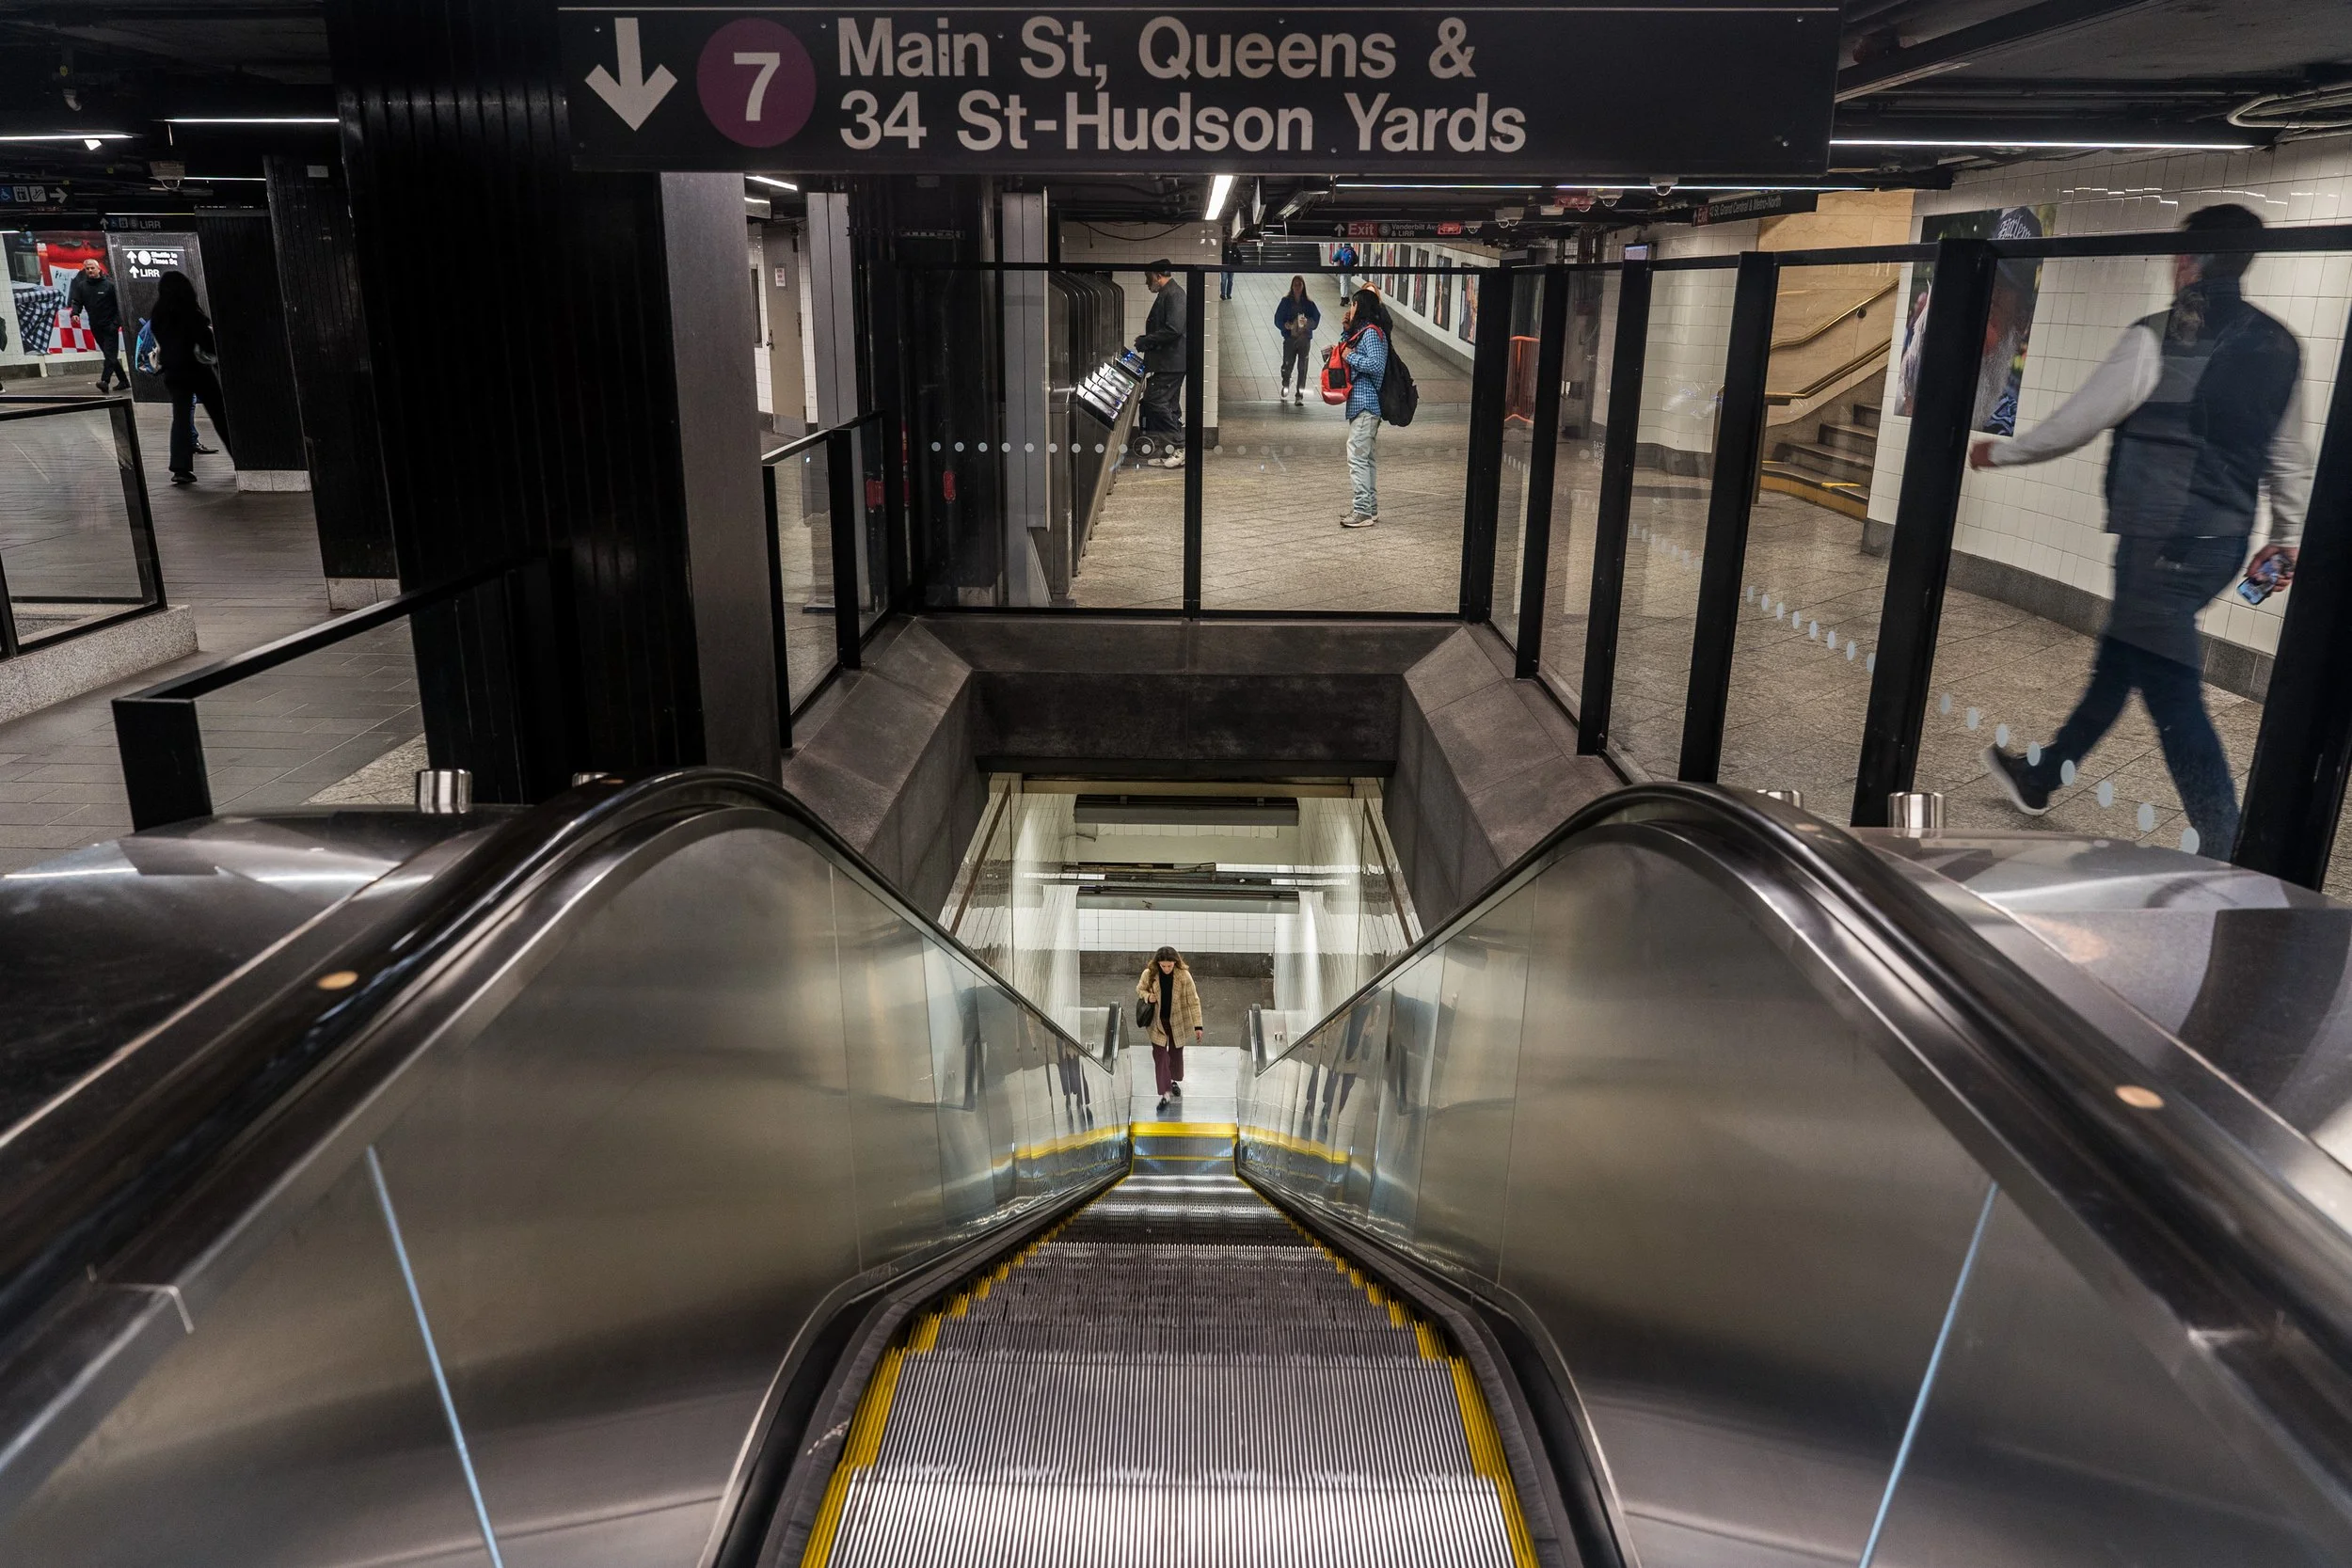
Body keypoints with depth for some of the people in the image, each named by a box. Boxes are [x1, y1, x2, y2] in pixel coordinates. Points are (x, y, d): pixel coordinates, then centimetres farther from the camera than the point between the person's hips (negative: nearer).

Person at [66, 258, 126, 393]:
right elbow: (76, 302, 10)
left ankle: (105, 381, -23)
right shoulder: (81, 286, 10)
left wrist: (117, 322, -16)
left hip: (110, 325, -6)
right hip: (95, 326, 6)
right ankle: (123, 381, 14)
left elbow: (120, 302, -7)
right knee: (110, 355, 9)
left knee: (110, 354, -14)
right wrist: (74, 313, -12)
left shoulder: (109, 284, -4)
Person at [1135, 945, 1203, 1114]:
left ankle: (1175, 1081, 43)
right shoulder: (1149, 974, -15)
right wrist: (1147, 996, -18)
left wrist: (1198, 1026, -15)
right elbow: (1139, 989, 6)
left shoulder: (1183, 975, -19)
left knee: (1176, 1054, 16)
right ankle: (1165, 1093, 4)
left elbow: (1193, 1001, -13)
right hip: (1157, 1022, 0)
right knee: (1159, 1055, -3)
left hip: (1177, 1022, 0)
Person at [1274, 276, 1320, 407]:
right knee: (1287, 366, -1)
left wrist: (1307, 322, -20)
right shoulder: (1286, 301, 2)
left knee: (1302, 369, -3)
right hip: (1290, 338, 0)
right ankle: (1285, 386, 31)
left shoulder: (1309, 303, 2)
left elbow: (1316, 319, 1)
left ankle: (1299, 396, 2)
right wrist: (1285, 325, -18)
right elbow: (1278, 319, 2)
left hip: (1305, 339, 0)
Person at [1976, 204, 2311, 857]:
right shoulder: (2278, 346, 8)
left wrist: (2001, 453, 11)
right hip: (2225, 539, 8)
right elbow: (2289, 452, 14)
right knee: (2117, 659, 21)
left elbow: (2078, 419, -5)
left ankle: (2226, 857, -6)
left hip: (2163, 541, -8)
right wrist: (2288, 535, 25)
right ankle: (2039, 777, 38)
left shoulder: (2158, 338, -13)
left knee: (2173, 695, -6)